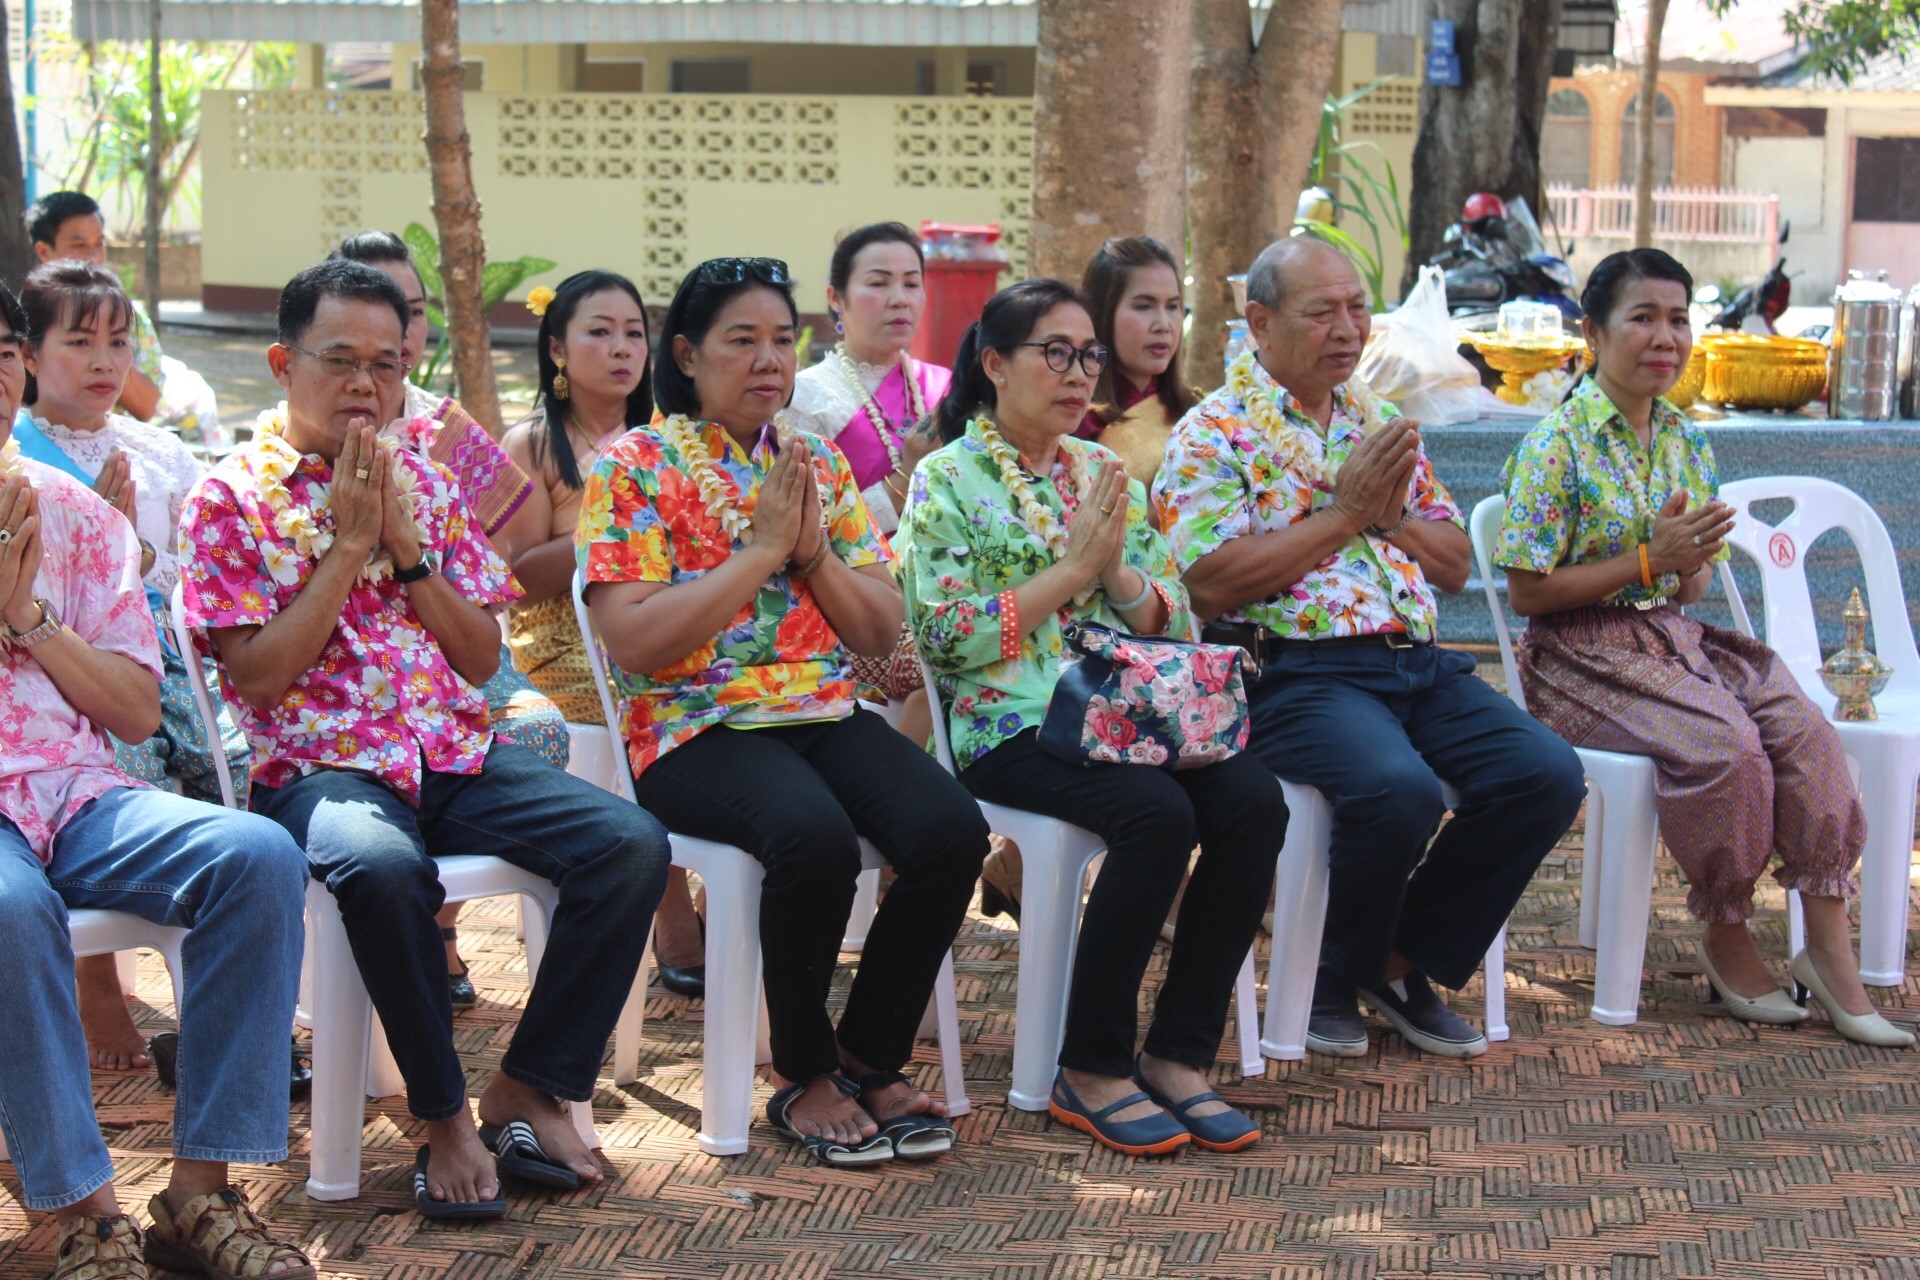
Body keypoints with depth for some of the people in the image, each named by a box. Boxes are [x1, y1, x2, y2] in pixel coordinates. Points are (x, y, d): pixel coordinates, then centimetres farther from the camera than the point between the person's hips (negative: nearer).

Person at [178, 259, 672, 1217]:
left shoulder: (425, 485, 17)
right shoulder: (230, 498, 3)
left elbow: (482, 659, 12)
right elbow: (257, 675, -7)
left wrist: (405, 545, -2)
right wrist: (347, 542, -8)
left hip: (457, 753, 5)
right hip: (320, 767, -5)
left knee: (632, 844, -20)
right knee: (383, 867, -40)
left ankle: (526, 1092, -10)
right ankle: (443, 1119, -21)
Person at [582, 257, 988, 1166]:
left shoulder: (821, 466, 16)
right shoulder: (634, 467, 0)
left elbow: (883, 633, 13)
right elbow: (632, 642, -12)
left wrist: (813, 551, -5)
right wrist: (758, 552, -12)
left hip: (825, 713, 5)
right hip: (695, 729, -5)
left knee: (951, 831, -24)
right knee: (817, 838, -35)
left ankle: (868, 1058, -3)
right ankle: (805, 1078, -11)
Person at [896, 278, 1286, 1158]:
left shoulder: (1104, 473, 18)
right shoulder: (948, 480, 2)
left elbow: (1176, 621, 16)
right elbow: (946, 636, -10)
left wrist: (1116, 570, -5)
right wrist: (1071, 568, -10)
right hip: (1010, 724, -6)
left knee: (1253, 801, -23)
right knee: (1159, 813, -32)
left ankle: (1179, 1057, -14)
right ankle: (1091, 1069, -18)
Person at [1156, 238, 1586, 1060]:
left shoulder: (1377, 422, 22)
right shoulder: (1213, 434, 1)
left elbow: (1454, 562, 22)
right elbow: (1215, 582, -13)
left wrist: (1391, 513, 0)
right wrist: (1343, 511, -9)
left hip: (1417, 663, 7)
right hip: (1296, 672, -7)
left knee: (1547, 775, -15)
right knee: (1401, 790, -34)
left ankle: (1402, 963, 3)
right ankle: (1334, 977, -3)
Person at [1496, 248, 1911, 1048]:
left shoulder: (1685, 442, 11)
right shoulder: (1558, 444, -9)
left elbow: (1692, 587, 16)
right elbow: (1528, 593, -13)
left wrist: (1691, 568, -9)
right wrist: (1649, 561, -18)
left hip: (1672, 637, 6)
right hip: (1582, 658, -6)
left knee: (1802, 728, -19)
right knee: (1724, 742, -30)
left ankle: (1830, 950, -16)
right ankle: (1726, 940, -9)